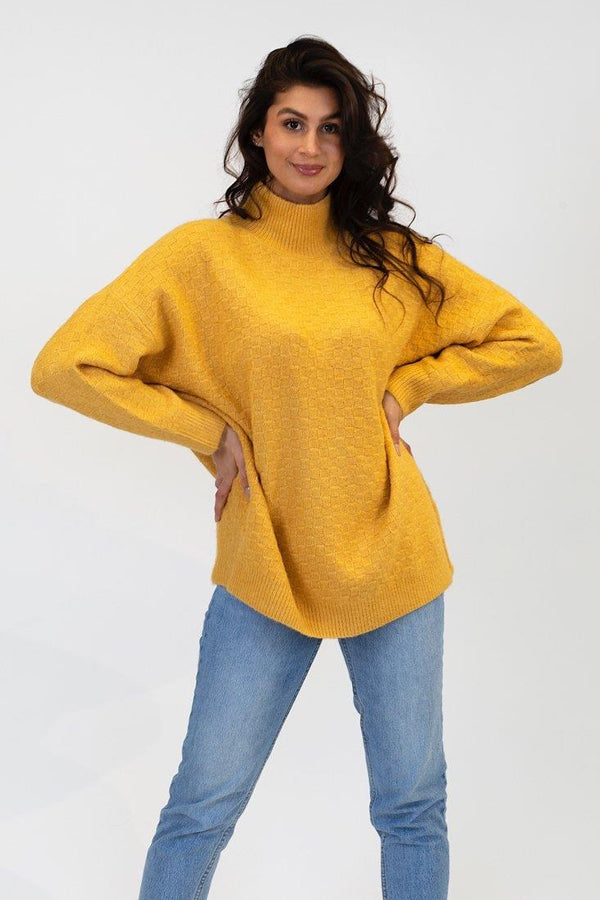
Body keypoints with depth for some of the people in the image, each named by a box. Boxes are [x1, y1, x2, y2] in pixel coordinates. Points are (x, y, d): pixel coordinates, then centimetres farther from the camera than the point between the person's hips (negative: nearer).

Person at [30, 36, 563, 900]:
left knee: (413, 805, 12)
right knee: (204, 804, 5)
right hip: (265, 567, -2)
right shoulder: (202, 254, -5)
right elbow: (64, 366, -9)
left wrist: (402, 386, -2)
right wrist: (209, 430, -9)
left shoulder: (394, 257, 3)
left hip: (392, 558, 3)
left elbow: (532, 344, 7)